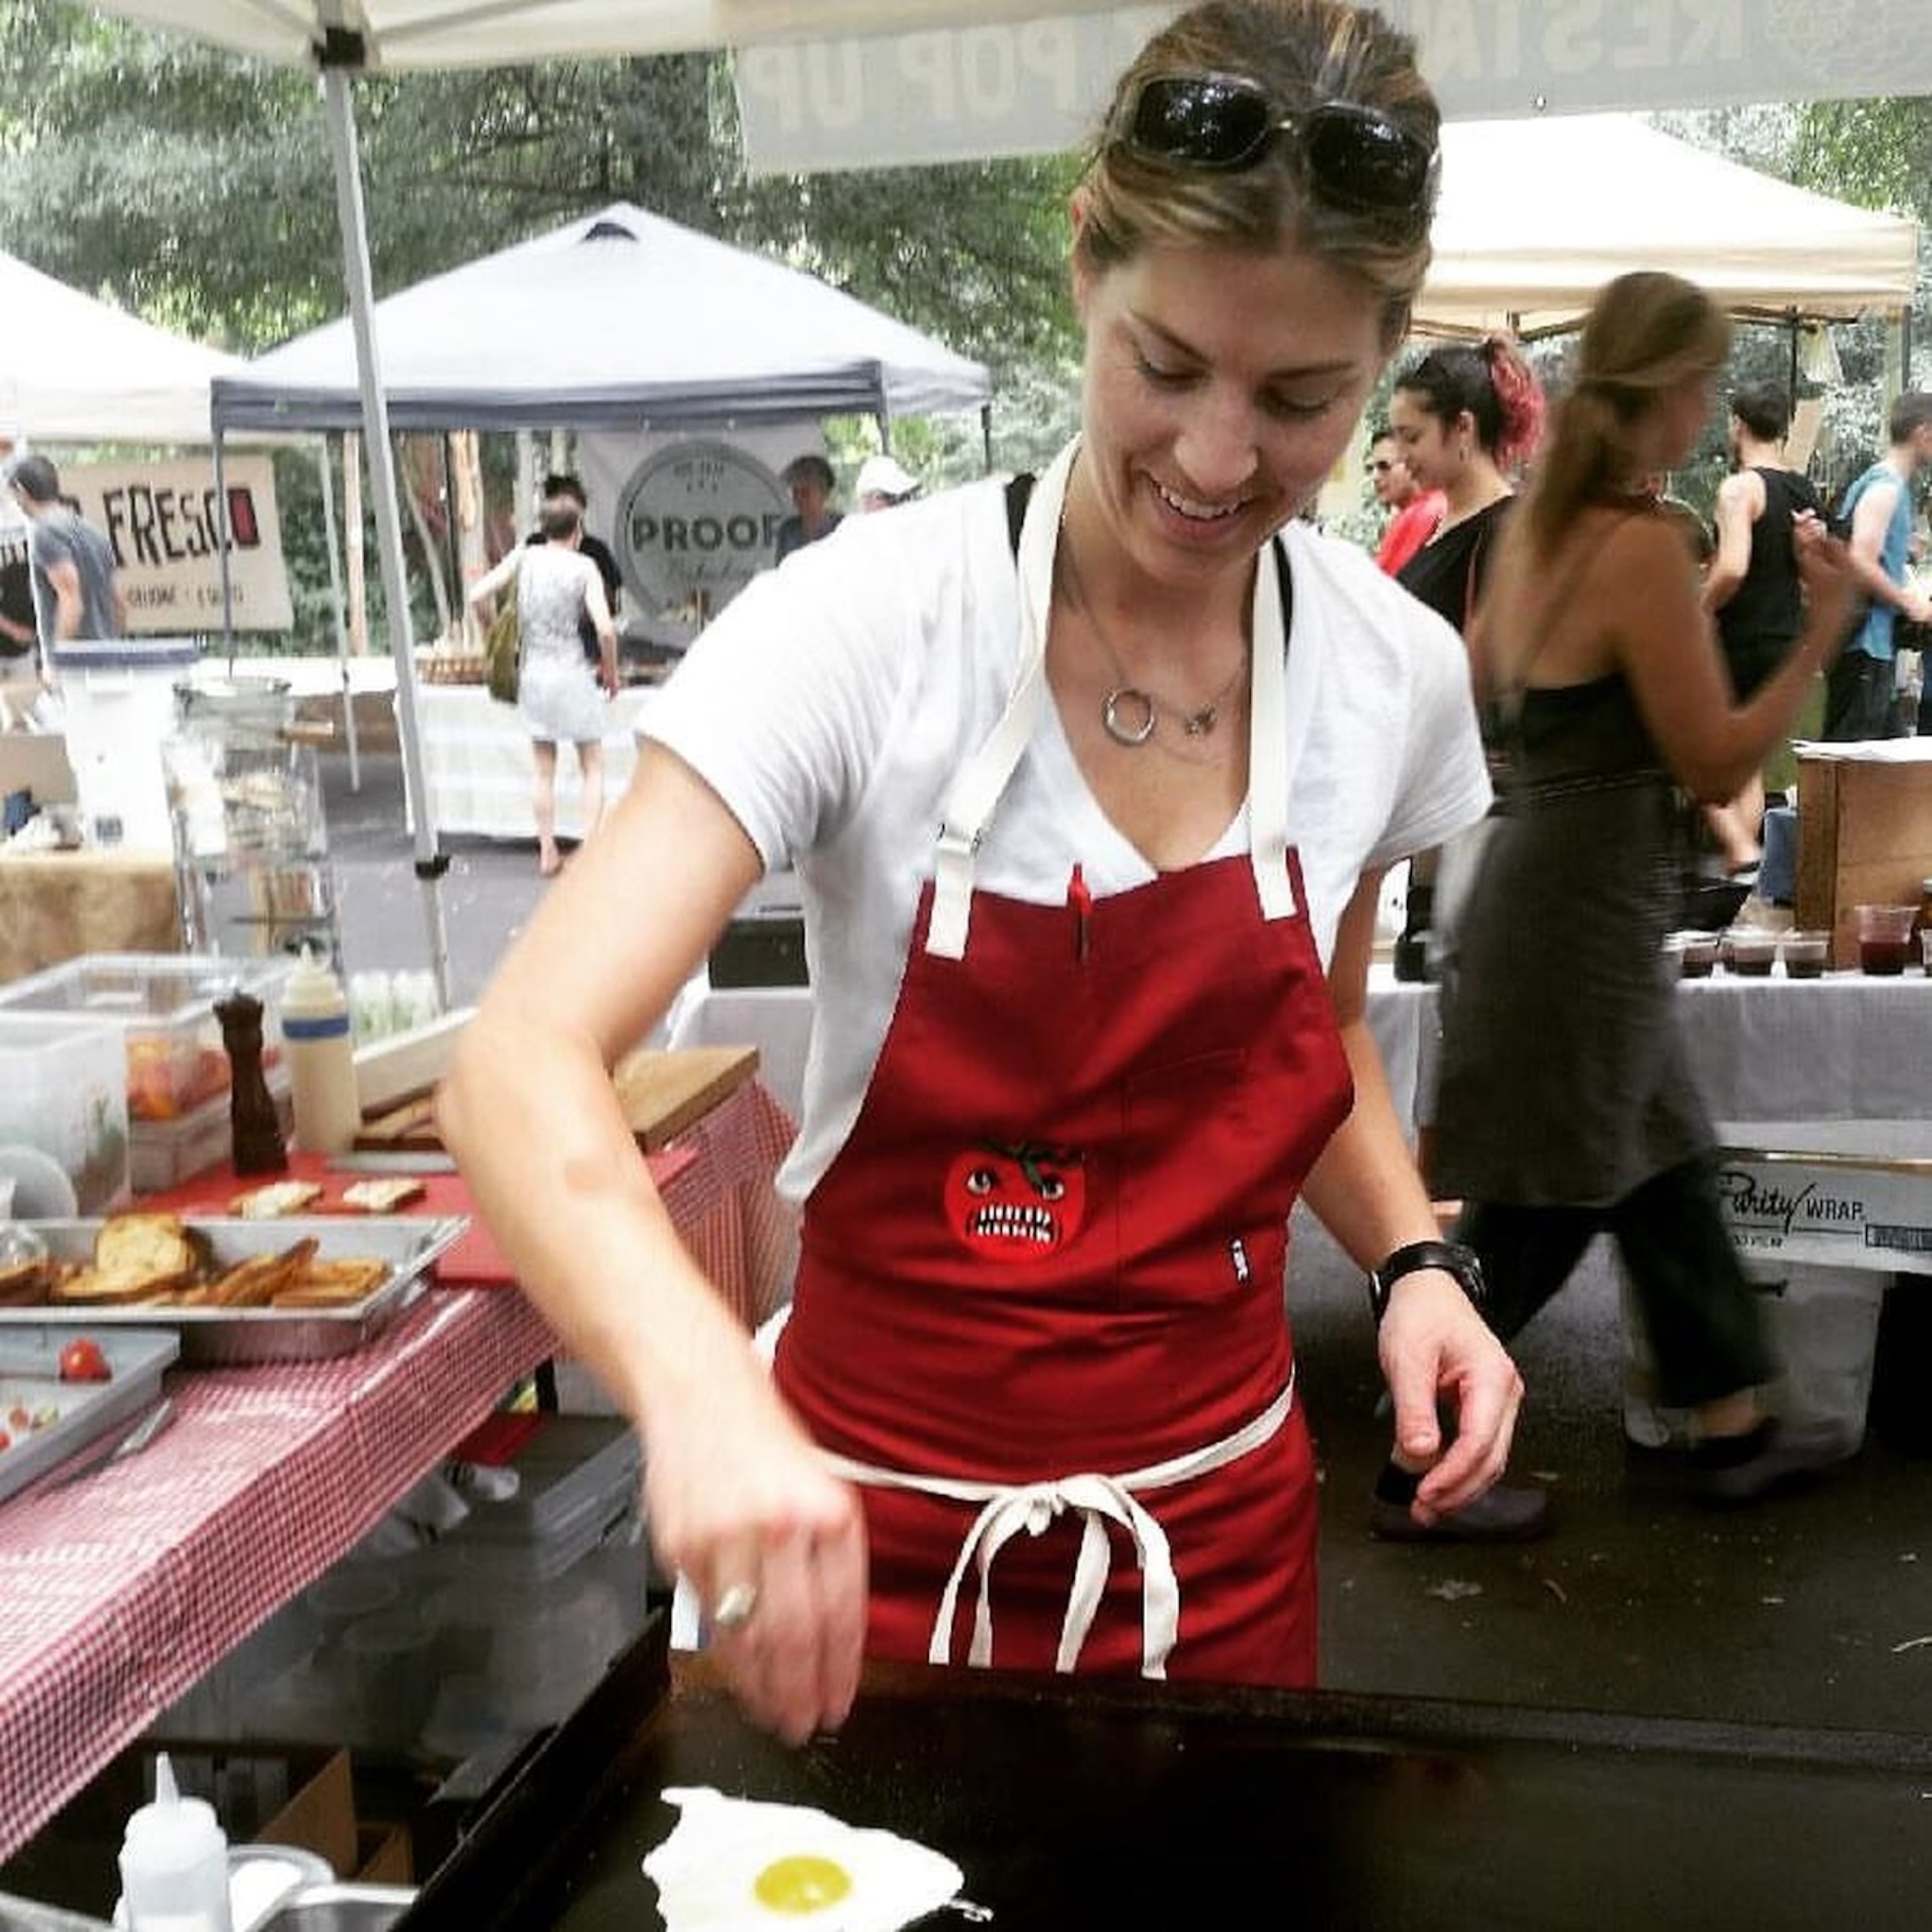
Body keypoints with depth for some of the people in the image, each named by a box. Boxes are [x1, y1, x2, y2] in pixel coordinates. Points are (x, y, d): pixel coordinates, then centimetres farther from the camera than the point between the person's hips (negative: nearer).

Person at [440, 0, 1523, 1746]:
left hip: (1220, 1531, 3)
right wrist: (697, 1385, -47)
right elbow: (522, 1065, -29)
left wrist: (1412, 1257, -6)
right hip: (875, 1534, -3)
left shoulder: (1396, 671, -7)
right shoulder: (872, 623, -20)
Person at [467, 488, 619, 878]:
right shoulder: (584, 568, -9)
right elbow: (605, 629, -18)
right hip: (573, 674, -4)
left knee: (544, 772, 14)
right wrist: (610, 671, -1)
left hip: (533, 674, 4)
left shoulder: (524, 557, 0)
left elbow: (477, 595, -3)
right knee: (593, 768, 9)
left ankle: (548, 853, 15)